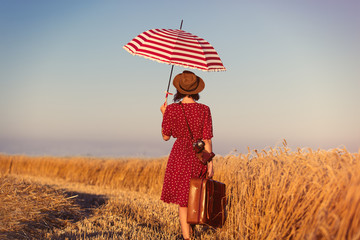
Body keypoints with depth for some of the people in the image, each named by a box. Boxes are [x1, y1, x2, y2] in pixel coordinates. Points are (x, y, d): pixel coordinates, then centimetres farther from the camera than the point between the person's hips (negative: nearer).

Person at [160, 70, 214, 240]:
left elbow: (165, 137, 2)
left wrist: (164, 114, 14)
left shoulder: (171, 109, -8)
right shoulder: (204, 110, -7)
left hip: (180, 155, -2)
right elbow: (207, 139, -6)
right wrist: (210, 164, -1)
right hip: (199, 156, 2)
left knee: (183, 201, 5)